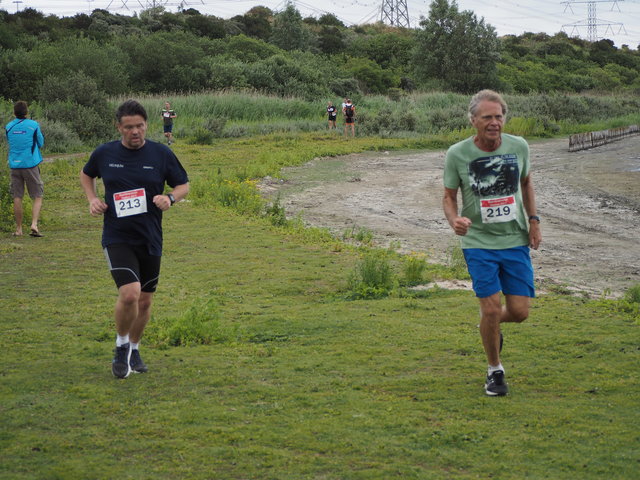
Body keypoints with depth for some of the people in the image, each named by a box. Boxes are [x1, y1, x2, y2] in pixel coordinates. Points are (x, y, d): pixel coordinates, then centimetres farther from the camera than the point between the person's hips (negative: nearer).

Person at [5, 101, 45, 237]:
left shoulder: (9, 127, 4)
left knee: (17, 198, 7)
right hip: (30, 164, -3)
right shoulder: (33, 125, -4)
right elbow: (41, 143, 6)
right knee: (37, 197, 3)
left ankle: (18, 229, 10)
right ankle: (34, 225, -14)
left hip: (14, 165, 3)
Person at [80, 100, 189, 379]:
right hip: (117, 238, -2)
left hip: (150, 240, 2)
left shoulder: (161, 154, -2)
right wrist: (92, 199, 1)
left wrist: (170, 197, -14)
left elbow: (183, 185, 8)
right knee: (129, 293, -21)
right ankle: (121, 345, 6)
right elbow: (86, 175, 19)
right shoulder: (104, 154, -1)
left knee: (145, 300, 12)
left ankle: (133, 348, 37)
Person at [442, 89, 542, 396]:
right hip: (478, 242, -2)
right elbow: (449, 197, 0)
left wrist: (534, 220, 8)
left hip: (516, 241, 3)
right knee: (491, 308, -9)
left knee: (519, 311, 0)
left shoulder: (518, 147, -3)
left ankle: (492, 324, 37)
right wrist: (454, 220, -21)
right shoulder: (457, 154, -10)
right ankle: (495, 371, 15)